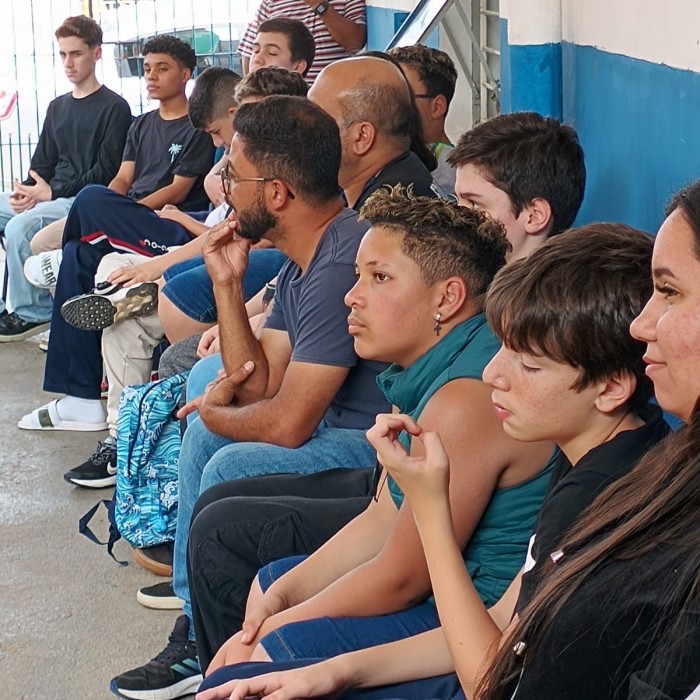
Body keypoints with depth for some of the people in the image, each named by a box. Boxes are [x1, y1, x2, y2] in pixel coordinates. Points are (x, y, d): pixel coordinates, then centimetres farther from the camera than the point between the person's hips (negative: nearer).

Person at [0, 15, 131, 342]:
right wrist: (27, 191, -4)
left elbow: (106, 172, -12)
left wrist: (53, 192, -17)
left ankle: (32, 312, -15)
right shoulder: (57, 107, 21)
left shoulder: (114, 108, -4)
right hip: (50, 197, 8)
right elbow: (43, 162, 19)